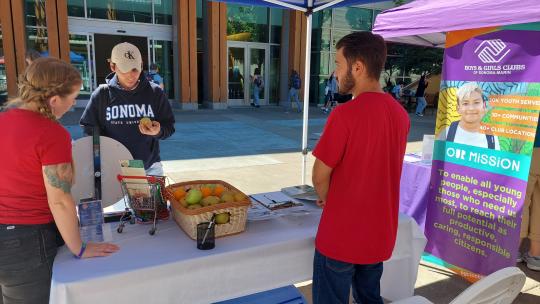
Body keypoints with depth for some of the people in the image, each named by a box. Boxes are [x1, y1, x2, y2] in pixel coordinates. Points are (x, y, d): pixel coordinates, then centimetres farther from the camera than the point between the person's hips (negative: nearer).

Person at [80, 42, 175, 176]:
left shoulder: (155, 92, -3)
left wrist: (158, 132, -19)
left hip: (149, 168, 1)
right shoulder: (101, 94, -4)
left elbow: (169, 127, 3)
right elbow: (89, 129, 2)